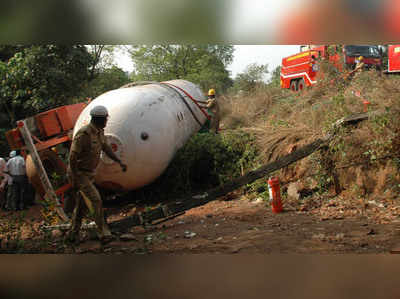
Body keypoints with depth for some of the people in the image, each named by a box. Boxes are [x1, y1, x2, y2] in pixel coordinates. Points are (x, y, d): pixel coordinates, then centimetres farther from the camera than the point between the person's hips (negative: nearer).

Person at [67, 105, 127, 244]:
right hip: (78, 174, -9)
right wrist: (74, 179, -24)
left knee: (82, 204, 12)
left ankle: (73, 233, 23)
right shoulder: (84, 134, -26)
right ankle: (103, 233, -8)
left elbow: (106, 148, 16)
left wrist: (119, 162, 8)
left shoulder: (99, 131, 2)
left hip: (89, 173, 9)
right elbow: (73, 156, -25)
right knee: (95, 200, -13)